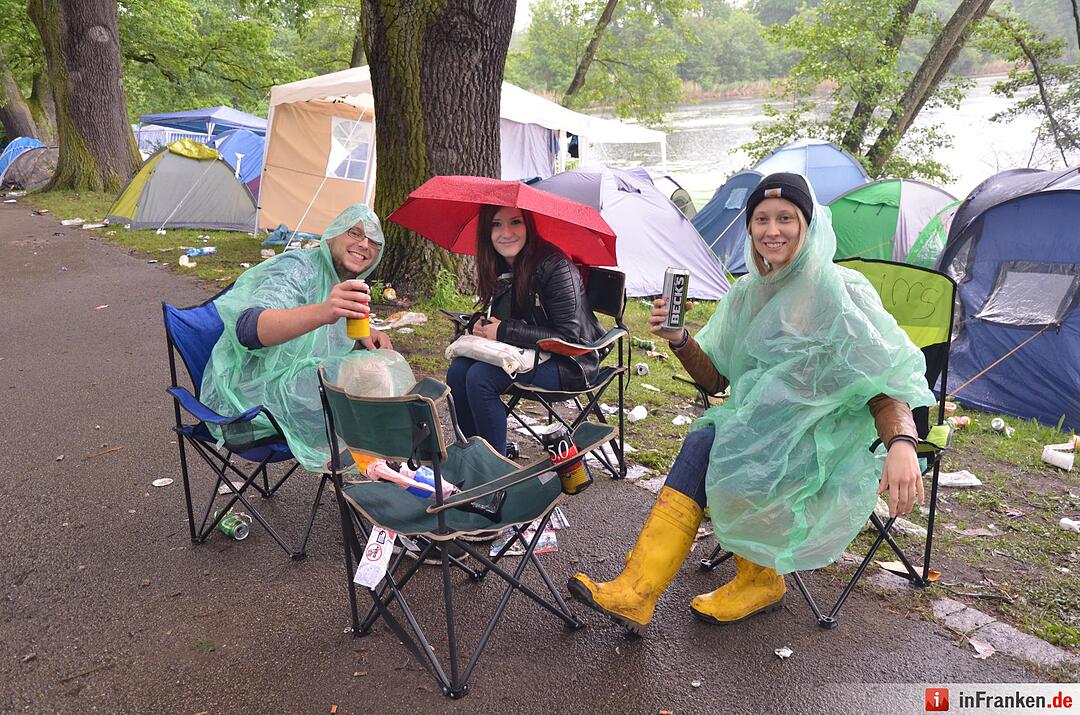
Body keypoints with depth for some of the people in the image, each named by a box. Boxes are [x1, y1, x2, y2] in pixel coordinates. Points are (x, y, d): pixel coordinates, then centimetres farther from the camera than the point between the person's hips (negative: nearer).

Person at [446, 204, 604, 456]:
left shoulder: (555, 266, -20)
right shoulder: (498, 268, 4)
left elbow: (568, 336, -23)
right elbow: (495, 315, 19)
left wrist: (504, 331, -21)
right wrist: (483, 325, -7)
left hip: (569, 363, -7)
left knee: (480, 377, -24)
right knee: (458, 370, -13)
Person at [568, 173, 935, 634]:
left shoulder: (842, 292, -10)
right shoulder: (748, 292, 8)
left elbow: (887, 380, -16)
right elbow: (716, 380, 10)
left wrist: (902, 443, -37)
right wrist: (679, 340, -10)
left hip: (827, 438, -5)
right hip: (759, 422, 5)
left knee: (710, 447, -28)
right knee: (702, 442, -26)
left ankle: (760, 578, -3)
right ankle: (636, 592, -25)